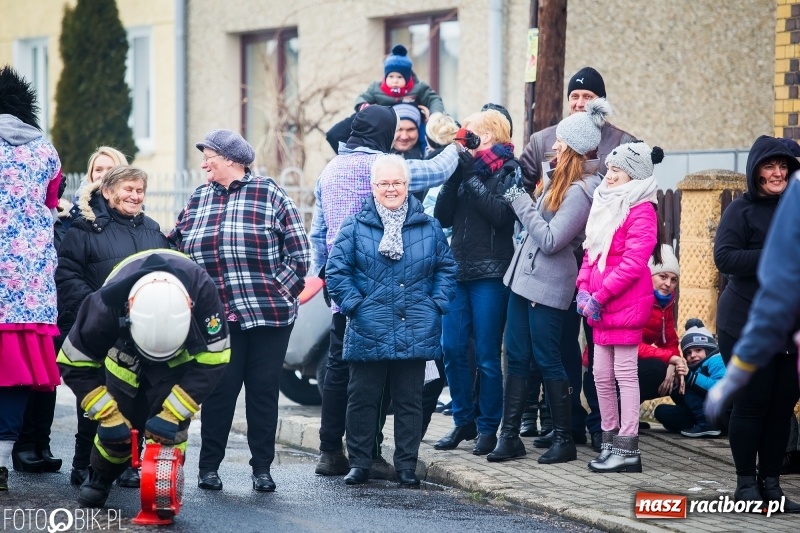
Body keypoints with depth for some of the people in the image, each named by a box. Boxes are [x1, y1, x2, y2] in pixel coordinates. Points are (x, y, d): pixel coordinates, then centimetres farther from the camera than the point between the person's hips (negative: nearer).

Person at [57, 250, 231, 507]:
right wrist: (108, 415, -30)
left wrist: (171, 414, -33)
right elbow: (75, 363, -25)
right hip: (126, 354, 1)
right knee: (121, 417, -2)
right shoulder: (108, 304, -39)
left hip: (186, 353, -1)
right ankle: (99, 480, 23)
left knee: (169, 426, -19)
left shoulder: (202, 291, -41)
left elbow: (213, 360, -30)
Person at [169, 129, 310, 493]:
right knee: (219, 390, 1)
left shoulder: (270, 195, 0)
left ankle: (262, 468, 11)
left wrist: (280, 290, -8)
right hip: (218, 317, 2)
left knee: (264, 390, 3)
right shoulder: (198, 200, 13)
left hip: (269, 313, -2)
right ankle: (209, 465, 11)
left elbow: (298, 251, -2)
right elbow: (177, 250, 16)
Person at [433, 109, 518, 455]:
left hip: (490, 274, -6)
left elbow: (502, 214, -17)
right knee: (452, 349, 3)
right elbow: (442, 217, 6)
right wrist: (454, 176, -5)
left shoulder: (508, 171, -2)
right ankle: (464, 421, 15)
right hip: (458, 270, 6)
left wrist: (472, 178, -14)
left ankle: (488, 427, 5)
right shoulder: (466, 167, 13)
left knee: (487, 355, -3)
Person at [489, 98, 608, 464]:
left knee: (547, 360, -2)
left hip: (548, 285, -9)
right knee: (516, 356, 8)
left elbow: (550, 240, -20)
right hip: (525, 277, 9)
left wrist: (521, 202, -15)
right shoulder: (558, 179, 10)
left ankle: (564, 440, 8)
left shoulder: (581, 191, -17)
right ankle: (510, 435, 12)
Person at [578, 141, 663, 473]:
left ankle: (628, 449, -2)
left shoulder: (641, 211, -11)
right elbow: (591, 252, 19)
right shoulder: (605, 205, 16)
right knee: (602, 374, 11)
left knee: (625, 373, -6)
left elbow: (634, 262, -19)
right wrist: (584, 289, 3)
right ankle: (609, 442, 20)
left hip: (626, 305, -9)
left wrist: (599, 296, -17)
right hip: (599, 306, 9)